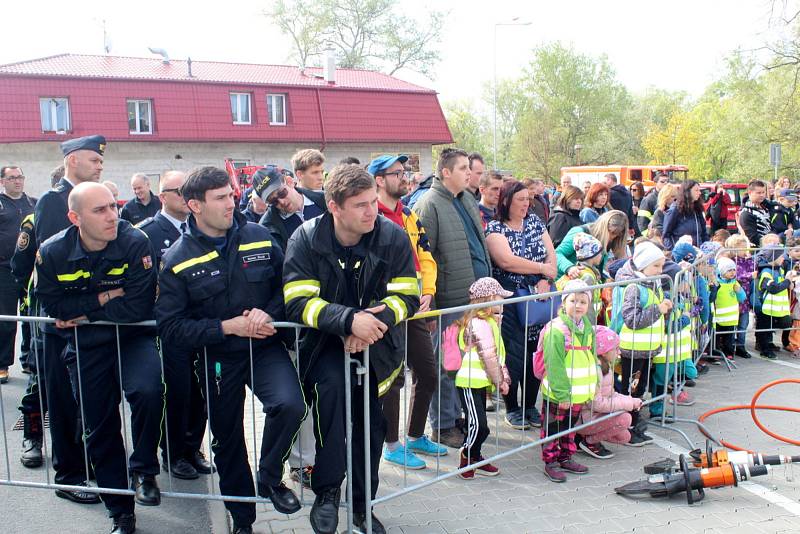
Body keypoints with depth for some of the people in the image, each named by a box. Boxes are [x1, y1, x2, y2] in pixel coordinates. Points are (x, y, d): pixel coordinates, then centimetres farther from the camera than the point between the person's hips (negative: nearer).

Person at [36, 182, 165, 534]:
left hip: (132, 337, -3)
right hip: (85, 347, 3)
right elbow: (53, 305, -9)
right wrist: (103, 298, -16)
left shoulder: (135, 243, -19)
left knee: (148, 392, -32)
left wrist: (85, 314, -15)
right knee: (99, 428, 11)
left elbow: (139, 307, -23)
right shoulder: (52, 252, -10)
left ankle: (143, 470, -3)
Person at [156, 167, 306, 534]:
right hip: (217, 357, 0)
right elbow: (169, 326, -13)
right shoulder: (177, 260, -7)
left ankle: (270, 476, 3)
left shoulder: (259, 237, -2)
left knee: (290, 404, -27)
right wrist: (226, 327, -20)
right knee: (227, 439, 13)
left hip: (264, 346, 0)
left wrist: (269, 313, -17)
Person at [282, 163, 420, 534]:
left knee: (372, 422, 2)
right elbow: (298, 302, -21)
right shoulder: (306, 239, -15)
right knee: (330, 383, -30)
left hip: (376, 339, 2)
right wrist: (350, 319, -36)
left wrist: (371, 322, -29)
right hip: (325, 339, -2)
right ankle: (326, 491, -12)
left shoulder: (393, 236, -11)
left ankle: (362, 504, 27)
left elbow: (408, 296, -11)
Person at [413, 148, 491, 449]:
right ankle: (443, 426, 16)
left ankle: (461, 416, 30)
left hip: (476, 298, 8)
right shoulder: (429, 205, -11)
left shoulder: (468, 199, 16)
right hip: (449, 300, -8)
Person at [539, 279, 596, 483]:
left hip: (579, 394, 8)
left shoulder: (588, 329, 6)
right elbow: (554, 366, -20)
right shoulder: (557, 330, -19)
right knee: (552, 428, 6)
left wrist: (592, 389, 13)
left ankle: (565, 458, 37)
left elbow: (592, 360, 16)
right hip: (557, 394, -8)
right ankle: (550, 463, 19)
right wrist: (562, 395, -20)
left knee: (570, 427, 22)